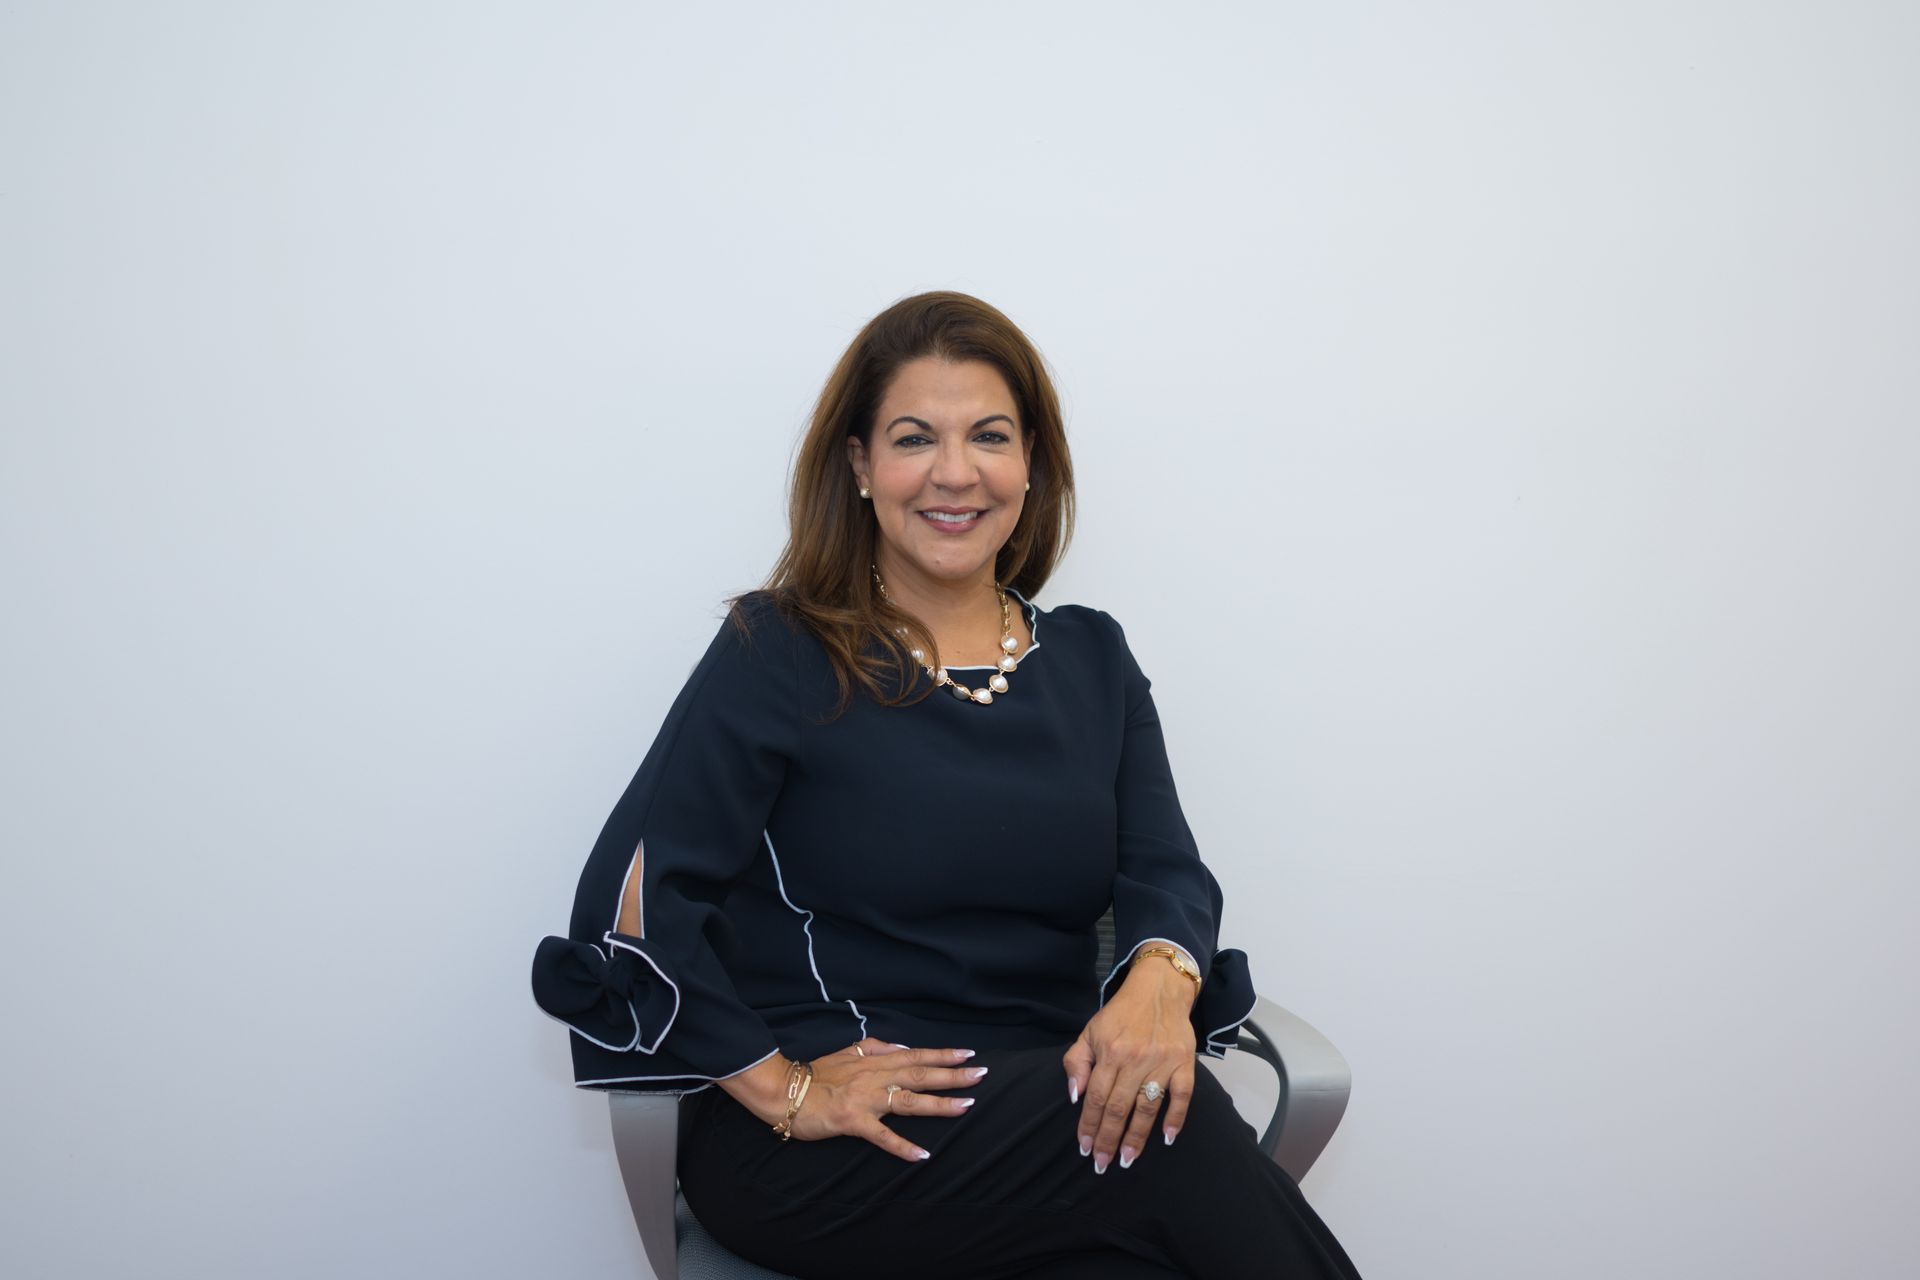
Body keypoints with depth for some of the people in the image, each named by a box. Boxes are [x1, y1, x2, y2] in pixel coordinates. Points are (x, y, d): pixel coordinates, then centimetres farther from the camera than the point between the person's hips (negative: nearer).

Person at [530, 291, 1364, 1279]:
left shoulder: (1091, 658, 12)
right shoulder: (779, 653, -2)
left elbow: (1166, 872, 3)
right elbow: (633, 900, -10)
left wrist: (1160, 981, -19)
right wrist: (786, 1088, -16)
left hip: (1059, 1115, 4)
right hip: (812, 1158, -4)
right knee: (1181, 1144, -28)